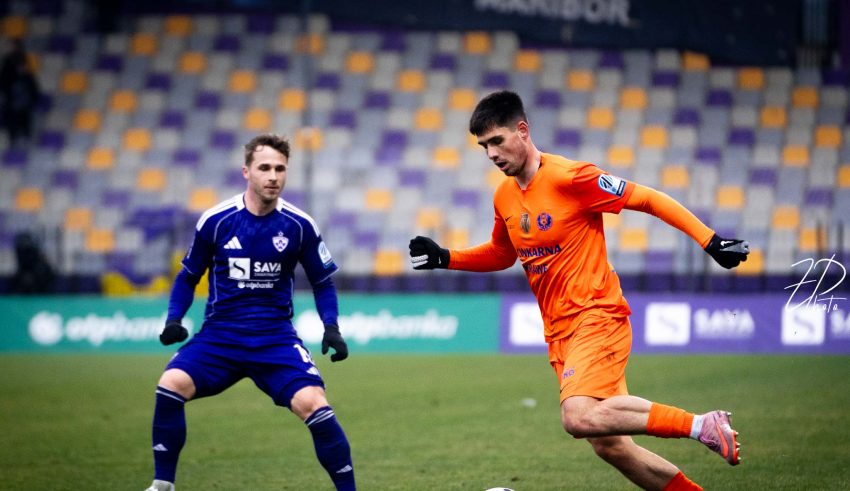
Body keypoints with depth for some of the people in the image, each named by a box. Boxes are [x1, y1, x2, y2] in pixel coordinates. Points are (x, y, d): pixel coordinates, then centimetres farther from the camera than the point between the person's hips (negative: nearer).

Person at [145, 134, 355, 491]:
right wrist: (174, 319, -5)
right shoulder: (215, 221, -4)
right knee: (171, 384, -24)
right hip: (219, 335, 1)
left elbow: (322, 282, 10)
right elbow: (188, 276, 10)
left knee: (312, 403, -22)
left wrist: (331, 327, -5)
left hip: (276, 337, 0)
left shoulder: (299, 226, -4)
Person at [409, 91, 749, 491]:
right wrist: (445, 258, 14)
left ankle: (701, 426, -21)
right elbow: (502, 254, 29)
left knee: (579, 417, -29)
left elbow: (648, 200, -10)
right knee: (609, 446, 4)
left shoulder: (569, 177, -13)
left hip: (596, 315, -8)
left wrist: (710, 242, -17)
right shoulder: (504, 197, 10)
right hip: (559, 332, 8)